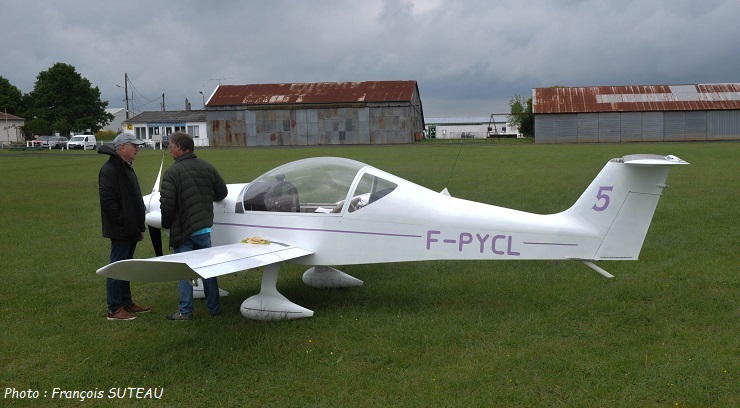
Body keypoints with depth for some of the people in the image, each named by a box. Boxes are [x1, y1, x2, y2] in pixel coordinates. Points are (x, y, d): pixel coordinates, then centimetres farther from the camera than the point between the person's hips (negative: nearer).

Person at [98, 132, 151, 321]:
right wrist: (124, 223, -20)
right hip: (120, 231, -10)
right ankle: (114, 309, 3)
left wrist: (139, 226, 19)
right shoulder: (109, 170, -15)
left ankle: (126, 303, 26)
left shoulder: (127, 168, 18)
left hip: (130, 230, 10)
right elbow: (108, 201, -22)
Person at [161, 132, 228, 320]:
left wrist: (166, 224, 2)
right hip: (205, 227, 5)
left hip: (182, 229, -5)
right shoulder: (207, 167, 5)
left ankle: (186, 310, 9)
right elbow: (222, 192, 14)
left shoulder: (172, 172, -12)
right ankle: (213, 308, 20)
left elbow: (167, 204, -16)